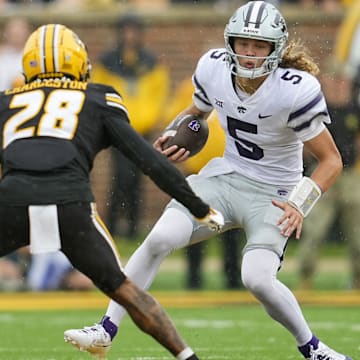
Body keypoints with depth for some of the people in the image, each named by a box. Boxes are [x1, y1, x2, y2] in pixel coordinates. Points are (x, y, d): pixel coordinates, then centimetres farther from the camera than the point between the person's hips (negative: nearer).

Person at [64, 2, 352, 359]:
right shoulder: (214, 68, -8)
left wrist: (300, 205, -27)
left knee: (256, 278, -24)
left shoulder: (296, 91, -22)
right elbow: (195, 112, 16)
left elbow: (331, 161, -14)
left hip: (273, 193, -4)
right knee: (159, 239, -15)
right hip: (226, 177, 4)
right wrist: (173, 140, -4)